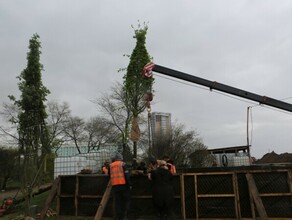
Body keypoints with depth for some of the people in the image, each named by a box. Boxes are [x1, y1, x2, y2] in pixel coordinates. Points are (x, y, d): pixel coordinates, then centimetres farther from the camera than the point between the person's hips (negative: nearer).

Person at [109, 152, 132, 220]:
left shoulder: (111, 166, 11)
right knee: (126, 200, 10)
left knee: (118, 202, 10)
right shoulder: (122, 164, -3)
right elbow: (127, 175, -8)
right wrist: (129, 184, -2)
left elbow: (109, 176, 17)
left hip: (115, 186, 4)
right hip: (123, 185, -4)